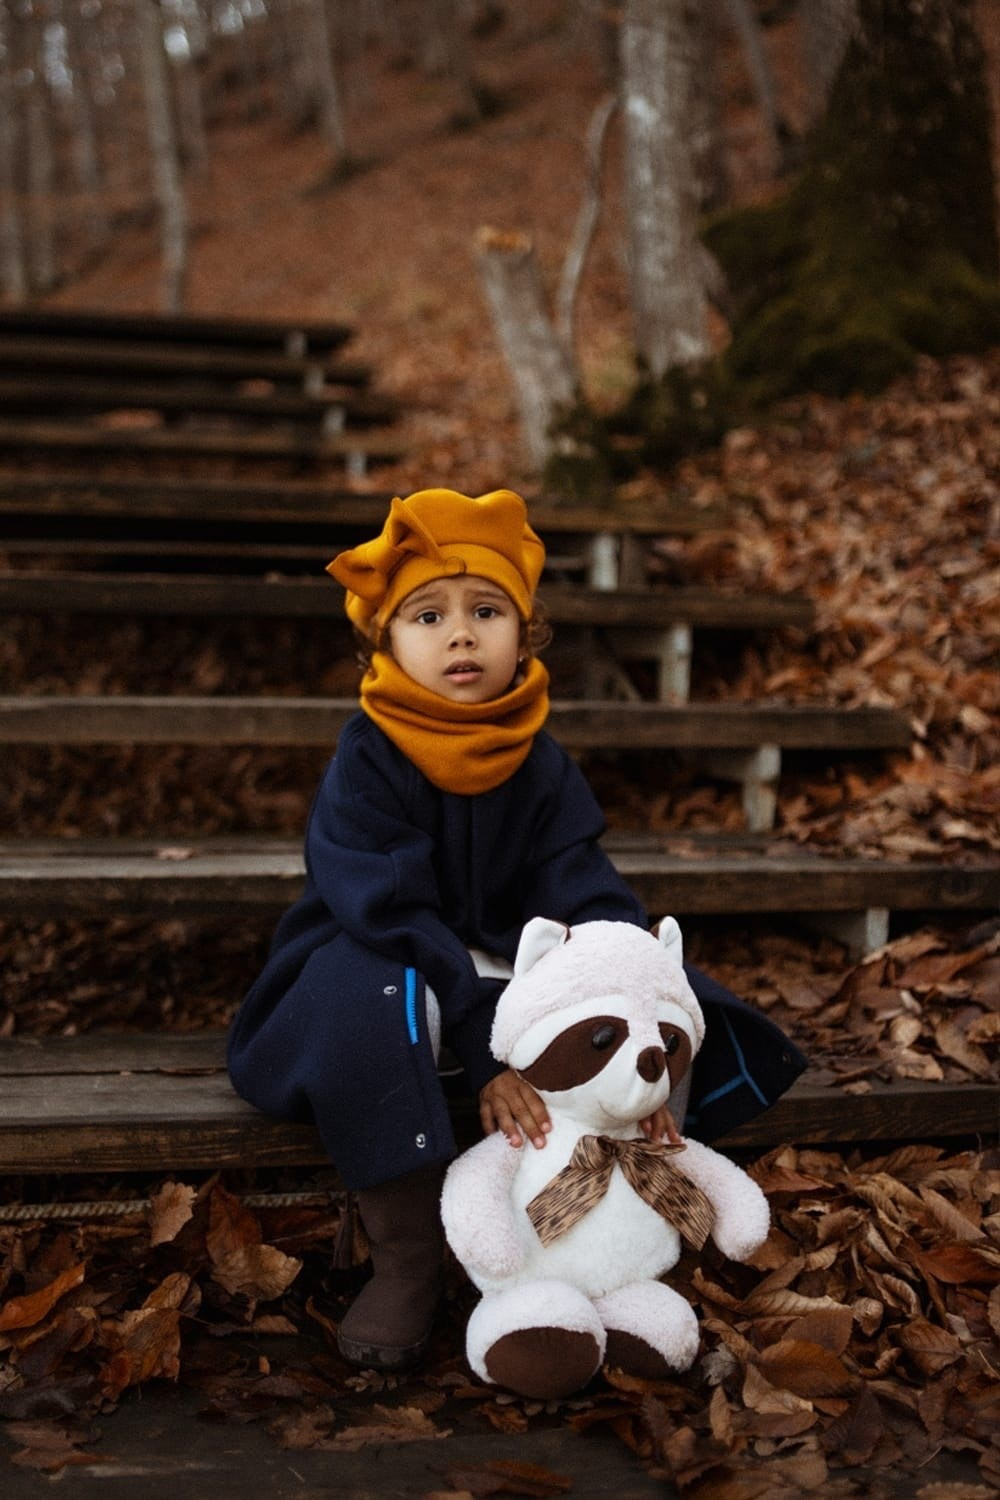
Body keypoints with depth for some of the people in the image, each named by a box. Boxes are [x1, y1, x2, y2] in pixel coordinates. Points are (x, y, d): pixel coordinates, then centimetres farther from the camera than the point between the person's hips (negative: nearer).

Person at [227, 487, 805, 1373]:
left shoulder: (542, 766, -3)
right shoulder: (367, 761, -17)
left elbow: (589, 901, -11)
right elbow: (392, 917, -26)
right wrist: (484, 1053, -34)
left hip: (505, 963, 4)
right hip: (379, 968, -4)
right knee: (361, 1005, -39)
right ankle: (407, 1260, -23)